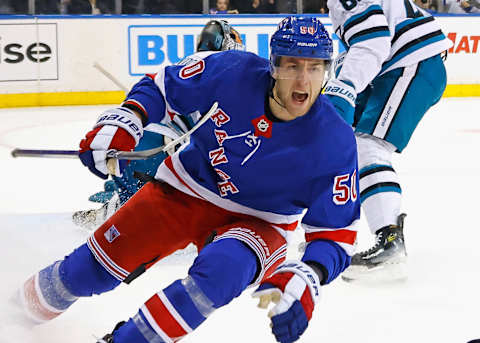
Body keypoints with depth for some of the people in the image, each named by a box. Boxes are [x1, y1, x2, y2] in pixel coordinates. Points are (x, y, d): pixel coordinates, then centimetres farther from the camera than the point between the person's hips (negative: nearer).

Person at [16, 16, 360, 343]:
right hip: (186, 190, 2)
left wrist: (308, 277, -36)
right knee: (96, 267, 3)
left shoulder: (335, 143, -25)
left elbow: (336, 230, -19)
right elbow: (163, 88, -3)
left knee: (223, 269, -35)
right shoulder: (230, 71, -22)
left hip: (254, 220, -2)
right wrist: (123, 122, -20)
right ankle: (47, 293, 39)